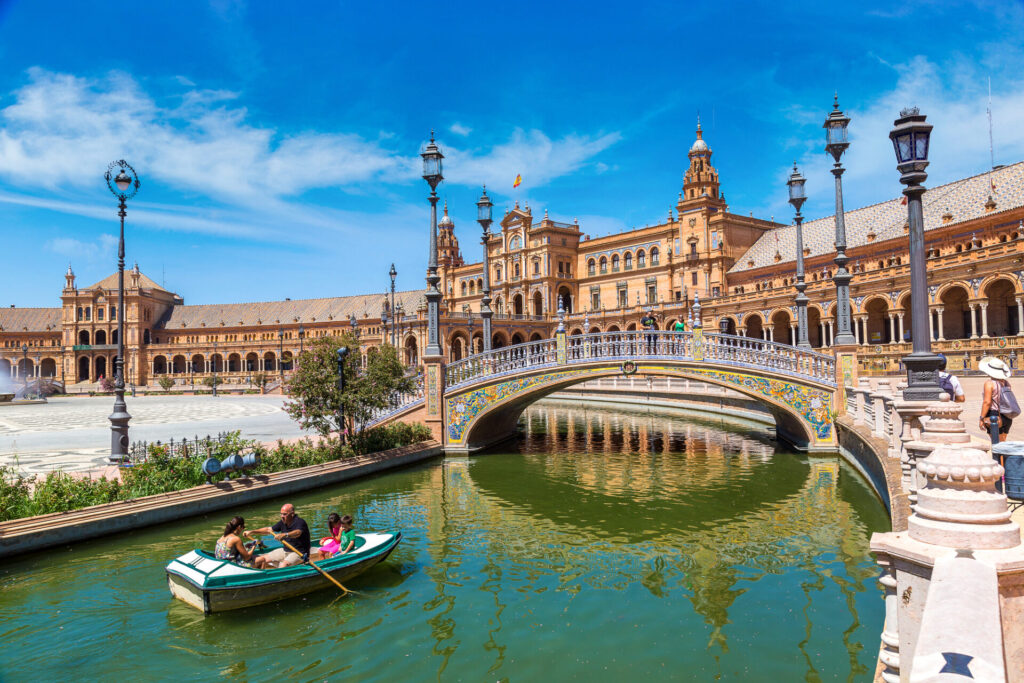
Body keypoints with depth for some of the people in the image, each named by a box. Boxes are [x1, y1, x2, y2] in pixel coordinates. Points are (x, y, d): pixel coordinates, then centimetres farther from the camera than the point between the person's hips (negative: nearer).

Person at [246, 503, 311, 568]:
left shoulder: (300, 522, -20)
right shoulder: (283, 522, 4)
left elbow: (297, 533, -42)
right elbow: (269, 529, 15)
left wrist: (284, 535, -60)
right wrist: (251, 532, 11)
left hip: (299, 553, -9)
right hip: (286, 550, 9)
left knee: (283, 565, -33)